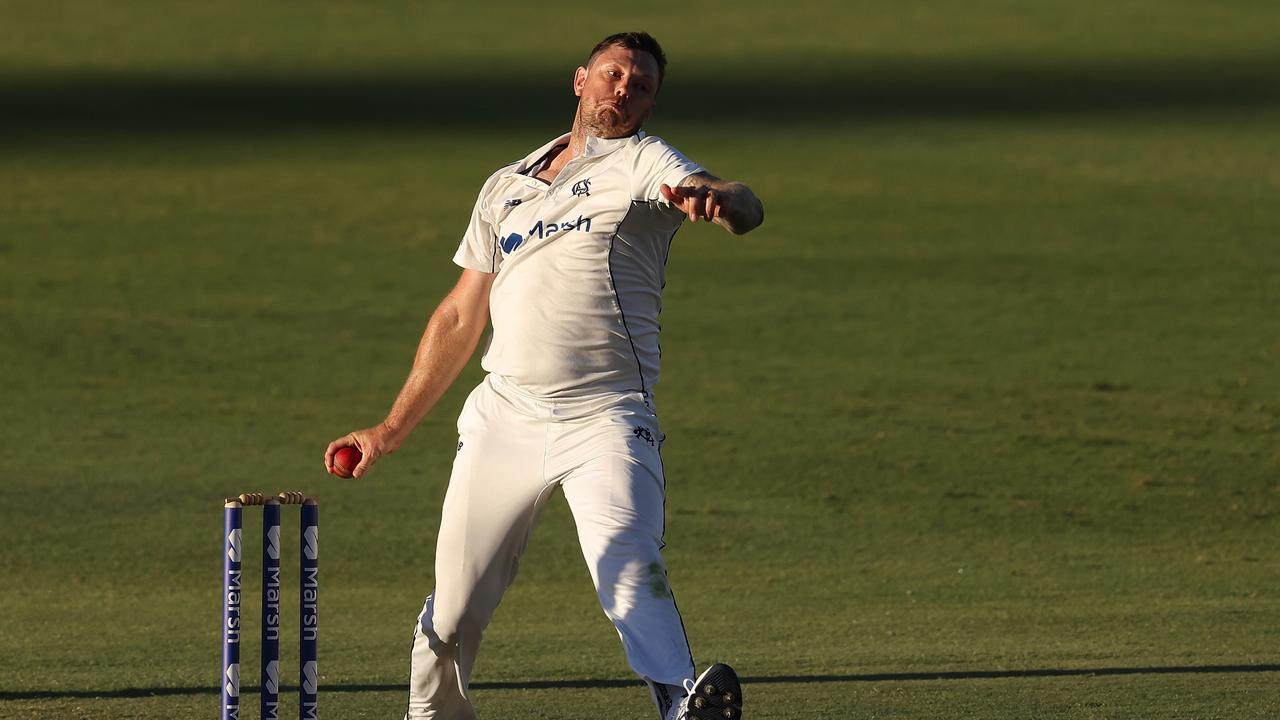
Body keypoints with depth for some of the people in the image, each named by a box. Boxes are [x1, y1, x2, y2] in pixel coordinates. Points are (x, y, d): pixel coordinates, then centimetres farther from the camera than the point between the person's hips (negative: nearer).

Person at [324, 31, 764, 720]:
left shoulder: (642, 163, 4)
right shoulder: (507, 187, 20)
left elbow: (746, 208, -17)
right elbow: (460, 318, 25)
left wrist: (714, 199, -42)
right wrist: (392, 429, 23)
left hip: (605, 422, -5)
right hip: (502, 417, 5)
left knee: (629, 568, -26)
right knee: (454, 601, 5)